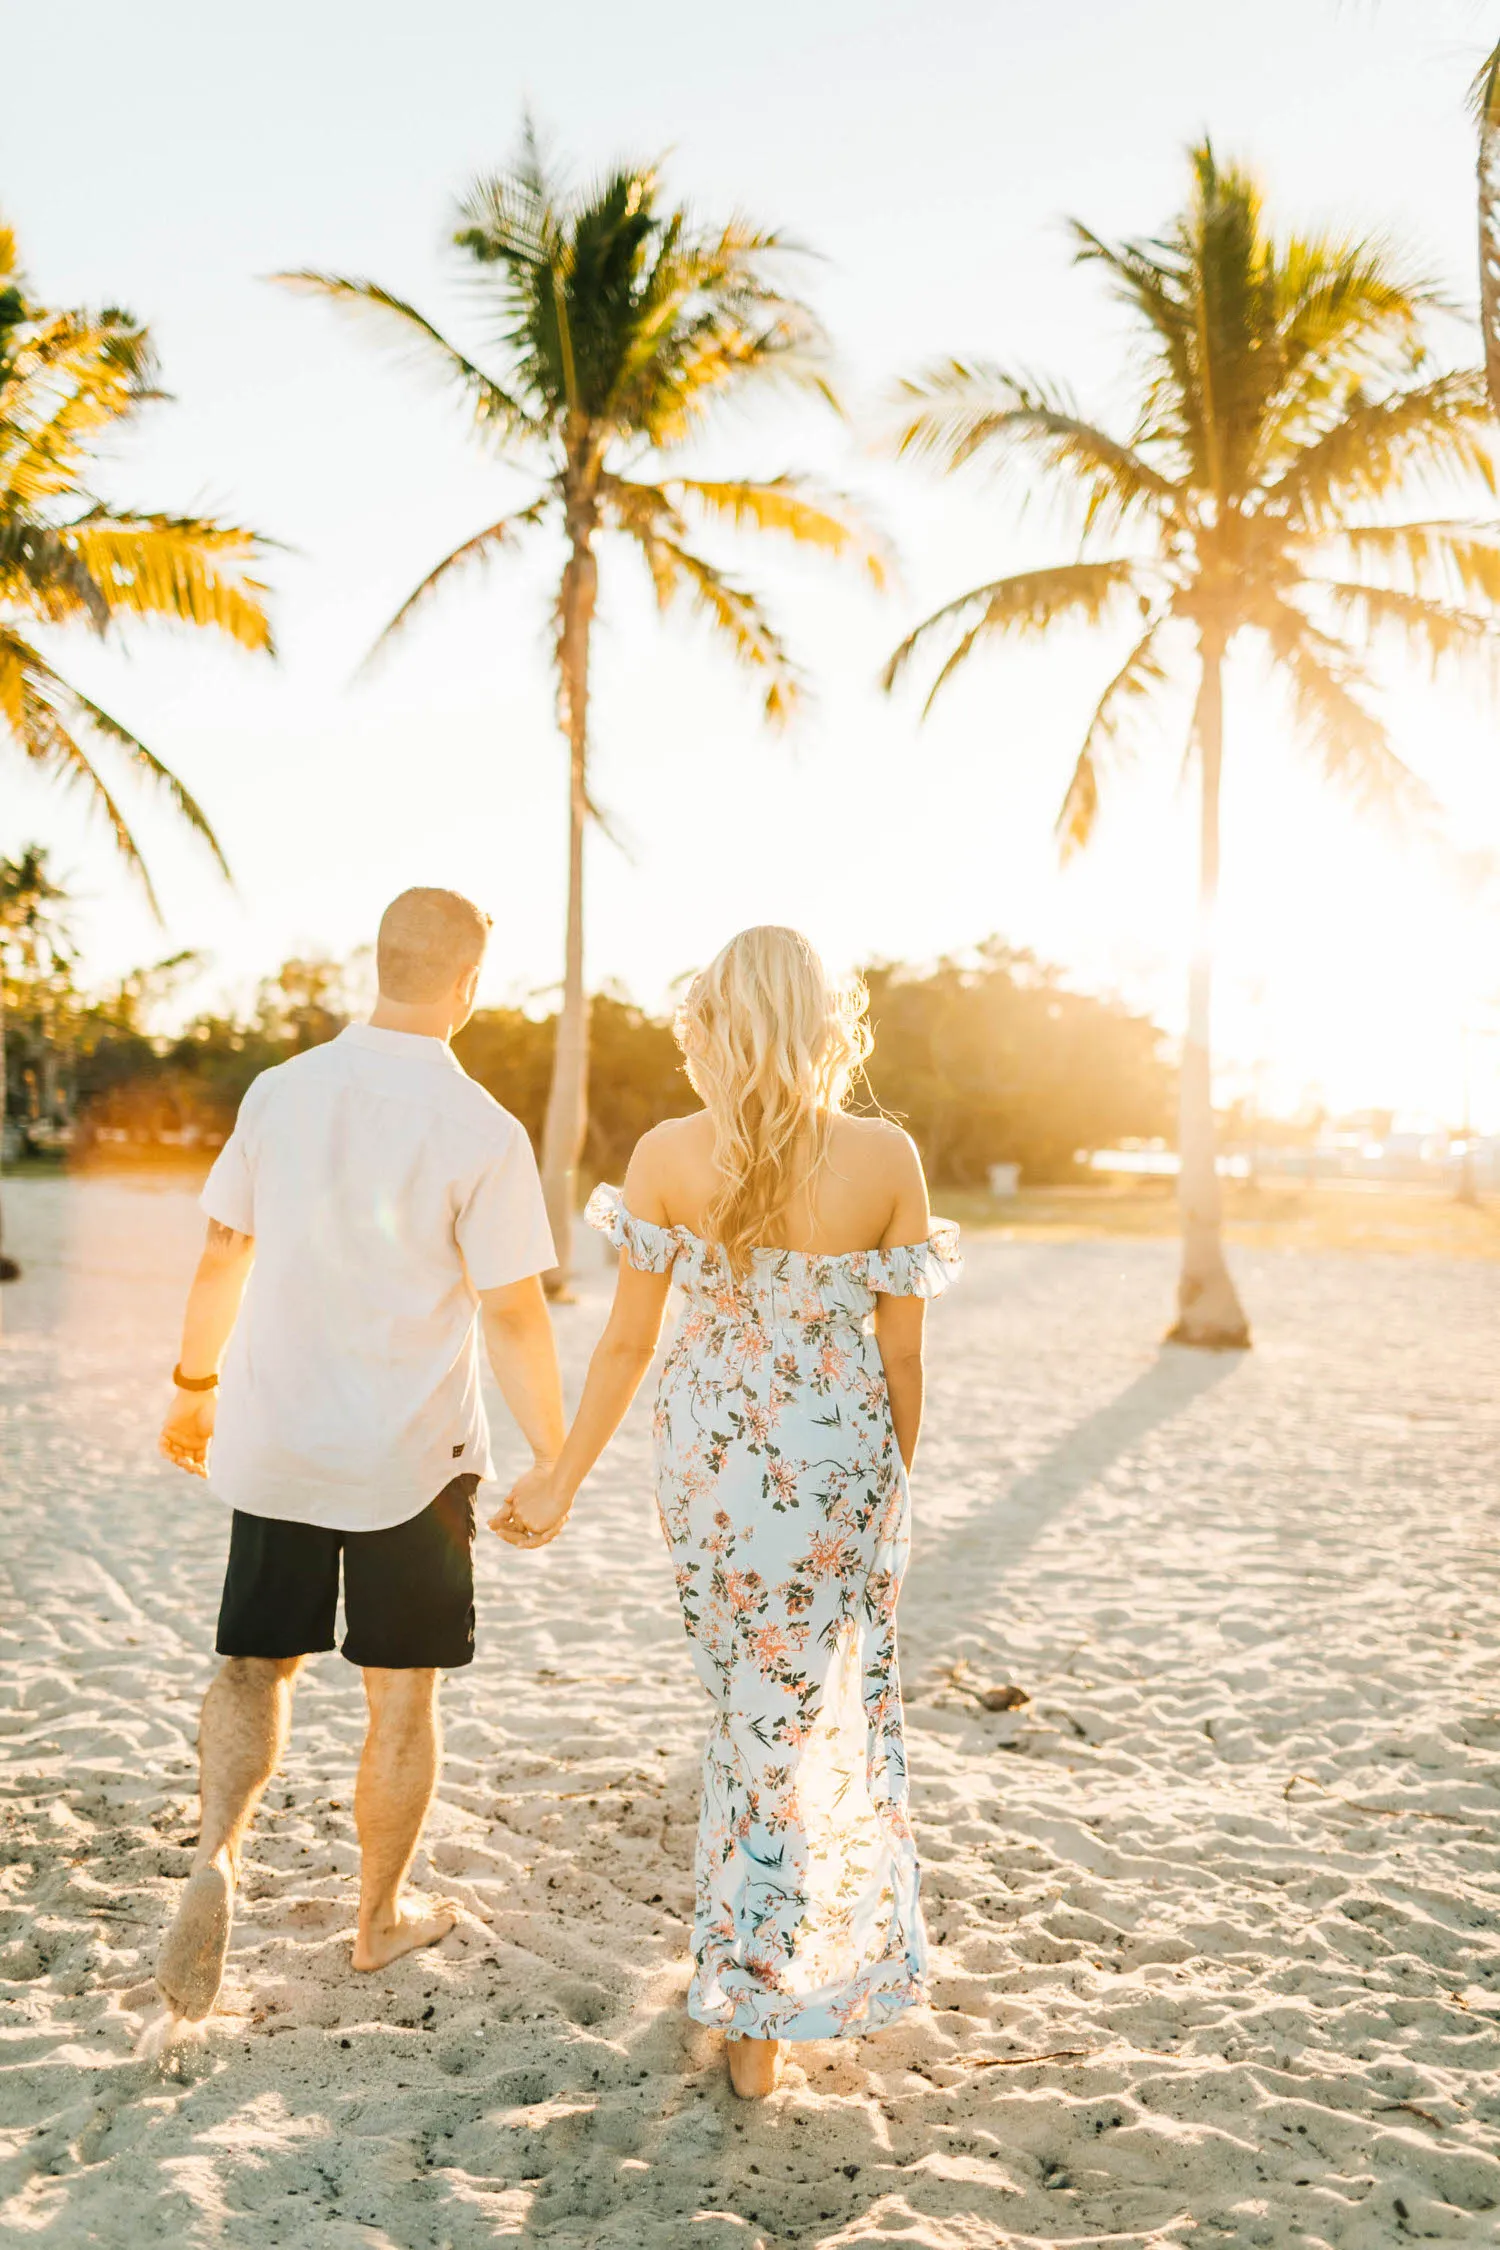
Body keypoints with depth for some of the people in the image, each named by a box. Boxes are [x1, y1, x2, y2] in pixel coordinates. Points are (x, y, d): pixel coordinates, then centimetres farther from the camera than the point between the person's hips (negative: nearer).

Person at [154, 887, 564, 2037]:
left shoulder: (283, 1090, -2)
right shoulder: (482, 1132, -15)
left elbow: (224, 1253, 6)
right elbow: (511, 1312, -14)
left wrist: (195, 1385, 19)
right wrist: (554, 1454, -2)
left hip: (273, 1442, 3)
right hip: (413, 1456, -3)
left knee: (256, 1666, 18)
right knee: (403, 1695, 13)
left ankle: (218, 1855, -4)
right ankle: (383, 1917, 28)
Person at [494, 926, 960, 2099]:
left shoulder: (668, 1157, -12)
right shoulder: (886, 1158, -14)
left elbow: (628, 1343, -6)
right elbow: (903, 1357, -7)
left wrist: (561, 1483, 7)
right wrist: (893, 1488, 9)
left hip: (711, 1472, 2)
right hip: (840, 1474, -2)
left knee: (754, 1711, 24)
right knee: (821, 1722, 13)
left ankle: (758, 1981, 42)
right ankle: (763, 2012, 19)